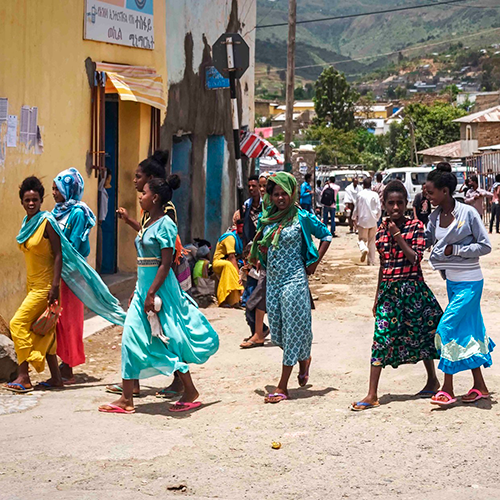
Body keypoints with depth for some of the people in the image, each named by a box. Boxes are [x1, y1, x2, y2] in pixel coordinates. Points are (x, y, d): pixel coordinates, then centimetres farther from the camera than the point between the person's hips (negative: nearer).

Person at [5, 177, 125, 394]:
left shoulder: (47, 221, -14)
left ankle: (23, 377, -10)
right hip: (33, 284, 8)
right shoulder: (27, 223, 8)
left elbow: (58, 254, -16)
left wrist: (55, 286, -21)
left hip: (45, 284, -8)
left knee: (18, 323, -13)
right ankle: (56, 377, 16)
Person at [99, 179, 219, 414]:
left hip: (160, 286, -9)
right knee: (132, 337, 4)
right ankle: (126, 399, 7)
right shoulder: (148, 223, 14)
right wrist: (139, 291, 19)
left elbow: (165, 264, -18)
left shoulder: (165, 224, -13)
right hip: (143, 287, 9)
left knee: (169, 339, -2)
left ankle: (190, 392, 11)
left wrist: (151, 293, -23)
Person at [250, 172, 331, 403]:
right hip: (272, 278, 6)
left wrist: (314, 263, -2)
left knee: (292, 328, -4)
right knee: (277, 330, 9)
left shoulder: (302, 217, -6)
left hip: (294, 278, -6)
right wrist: (260, 248, 3)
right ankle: (304, 360, 38)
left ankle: (282, 386, -2)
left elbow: (326, 236, 3)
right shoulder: (266, 217, 7)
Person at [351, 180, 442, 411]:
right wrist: (378, 296, 16)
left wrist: (397, 236, -19)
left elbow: (416, 258, -15)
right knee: (381, 338, -4)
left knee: (420, 334, 9)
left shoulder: (416, 227, -5)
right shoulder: (381, 229, 8)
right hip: (388, 289, 4)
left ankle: (432, 380, 32)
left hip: (411, 288, -4)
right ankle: (372, 395, -5)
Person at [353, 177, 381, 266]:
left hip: (362, 220, -2)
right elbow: (379, 209, -1)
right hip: (373, 221, 2)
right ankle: (371, 261, 11)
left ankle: (363, 249, -25)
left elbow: (356, 208, 0)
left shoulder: (360, 195, -6)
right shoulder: (375, 195, -3)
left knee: (362, 238, 9)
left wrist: (354, 218, 15)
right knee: (372, 241, 12)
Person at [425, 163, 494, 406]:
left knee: (447, 329, -10)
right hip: (451, 281, 7)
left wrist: (454, 250, -17)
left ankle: (447, 390, -3)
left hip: (469, 283, -7)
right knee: (466, 333, 12)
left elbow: (485, 246, -12)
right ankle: (479, 386, 22)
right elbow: (426, 240, 17)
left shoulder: (468, 213, -15)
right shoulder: (435, 216, 3)